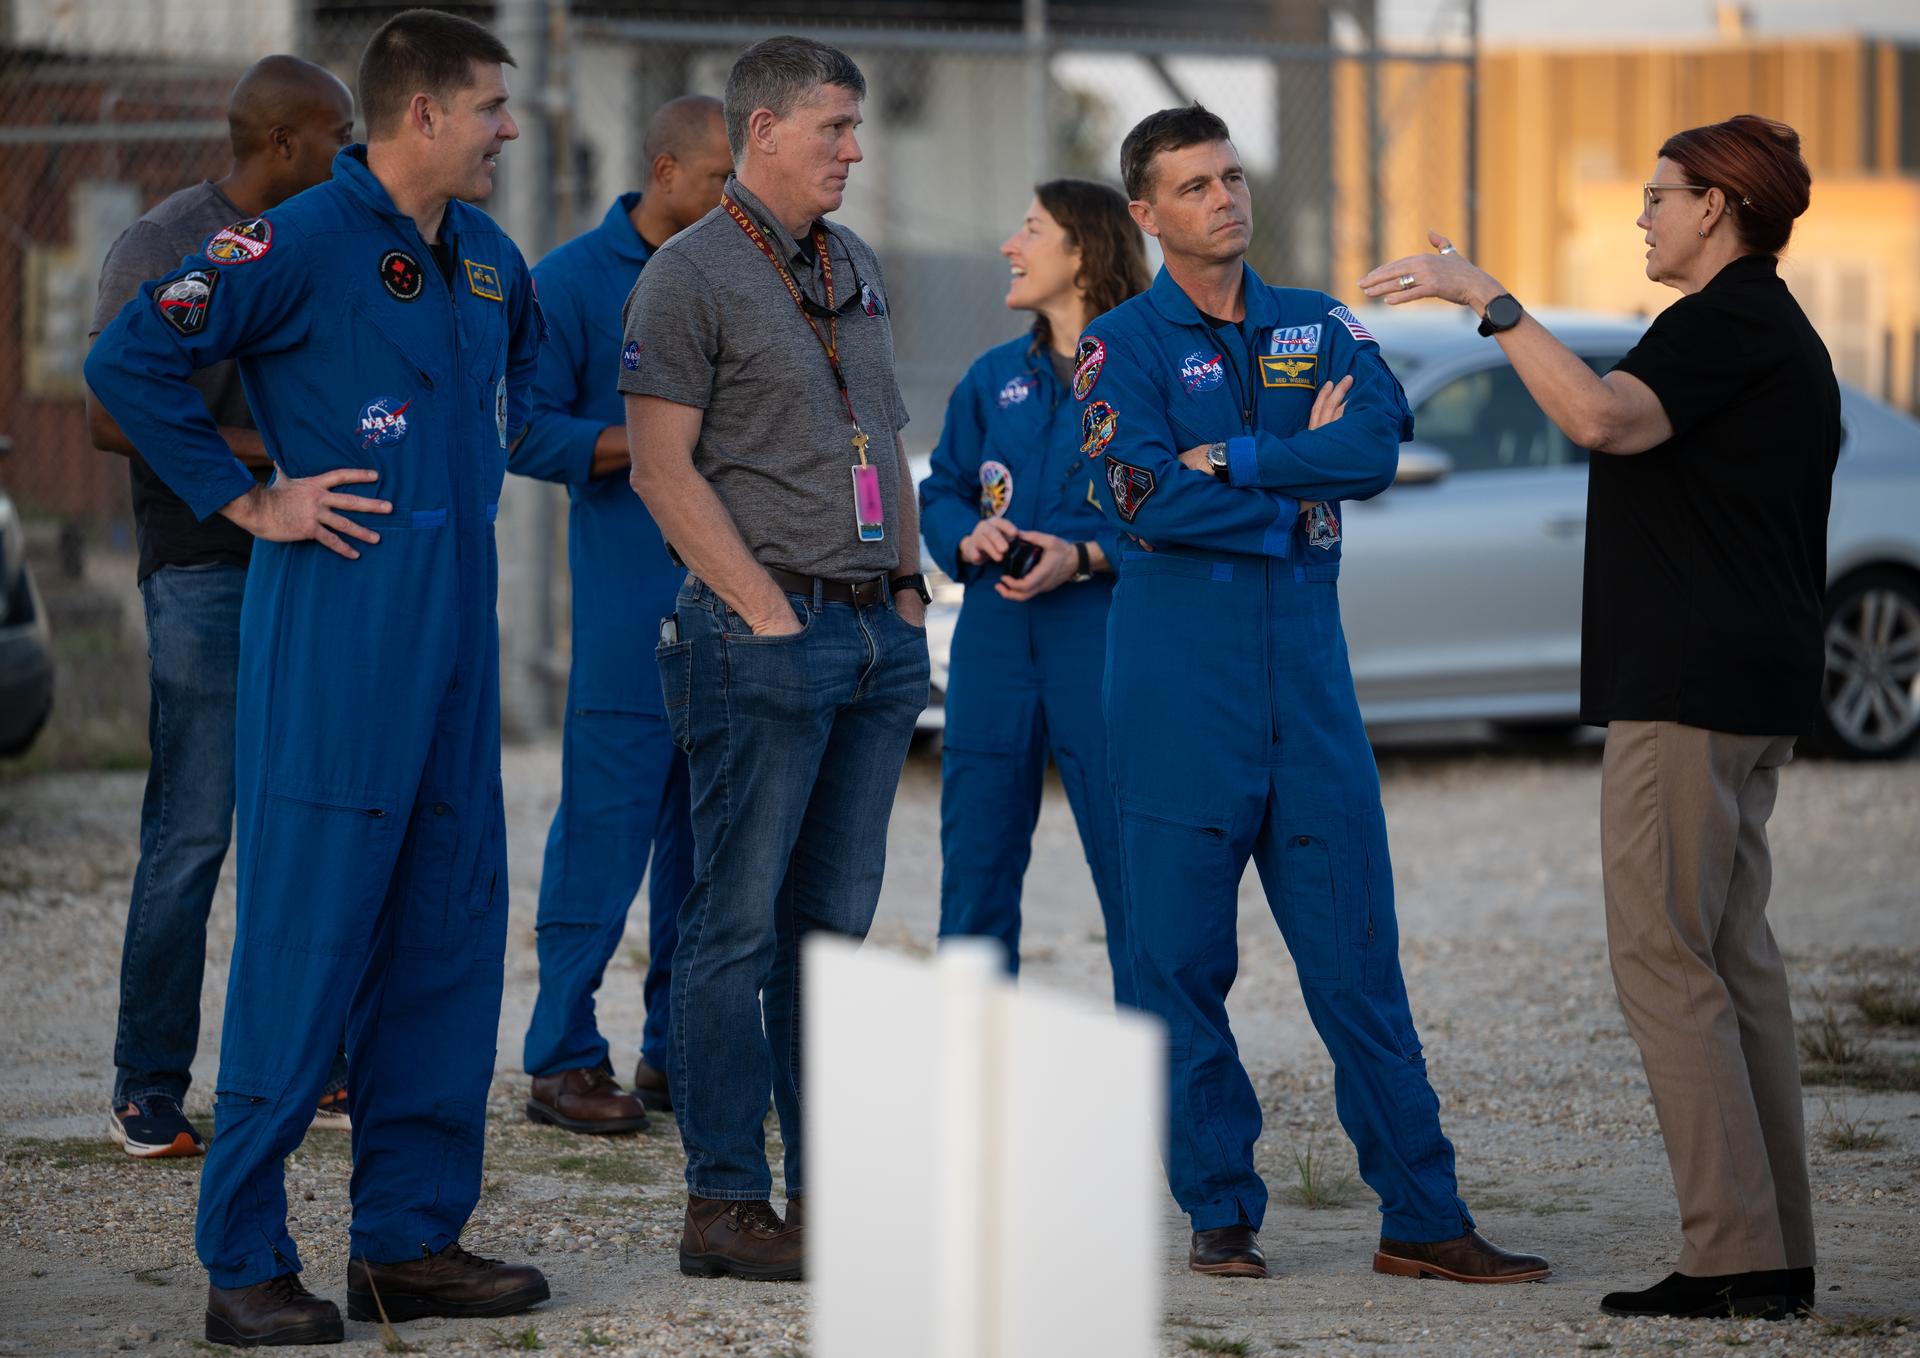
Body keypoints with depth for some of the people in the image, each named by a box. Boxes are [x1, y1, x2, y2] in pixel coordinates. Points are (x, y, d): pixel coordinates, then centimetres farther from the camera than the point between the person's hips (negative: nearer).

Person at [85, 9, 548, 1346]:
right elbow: (130, 362, -14)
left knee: (448, 929, 9)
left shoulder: (488, 260, 14)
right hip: (338, 620, -8)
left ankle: (411, 1236, 16)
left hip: (459, 612, 8)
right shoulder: (299, 244, -11)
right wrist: (250, 500, -12)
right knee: (308, 933, -7)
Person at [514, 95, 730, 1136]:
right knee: (606, 823, -8)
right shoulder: (573, 281, -2)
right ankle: (563, 1060, -3)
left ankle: (679, 1052, 16)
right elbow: (530, 434, -6)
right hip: (629, 595, -6)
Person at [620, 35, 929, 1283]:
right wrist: (770, 614, -14)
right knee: (741, 921, -5)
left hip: (876, 631, 8)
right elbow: (663, 468, -11)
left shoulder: (857, 268, 17)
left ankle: (831, 1189, 13)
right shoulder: (689, 277, -7)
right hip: (762, 632, -8)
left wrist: (909, 586, 13)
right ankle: (727, 1203, -3)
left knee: (835, 919, 9)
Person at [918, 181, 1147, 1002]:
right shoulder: (994, 378, 13)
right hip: (995, 633, 6)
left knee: (1130, 860, -4)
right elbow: (940, 492, 18)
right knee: (975, 854, 8)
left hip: (1102, 633, -5)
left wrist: (1084, 556, -18)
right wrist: (969, 537, -4)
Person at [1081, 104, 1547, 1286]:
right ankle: (1221, 1212, 9)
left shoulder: (1318, 327, 13)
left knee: (1357, 947, 1)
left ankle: (1423, 1218, 2)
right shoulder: (1122, 344, 3)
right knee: (1183, 954, -1)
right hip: (1181, 679, -3)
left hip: (1309, 667, 3)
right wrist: (1303, 483, -6)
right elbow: (1150, 498, -13)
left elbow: (1380, 444, -6)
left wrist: (1232, 460, -12)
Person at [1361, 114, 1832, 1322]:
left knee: (1665, 955, -10)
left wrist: (1485, 296, -27)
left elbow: (1604, 417, -31)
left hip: (1691, 692, -11)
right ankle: (1777, 1258, 9)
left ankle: (1735, 1255, -14)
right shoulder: (1781, 335, 20)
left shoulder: (1727, 325, -13)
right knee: (1734, 954, 10)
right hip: (1756, 687, 11)